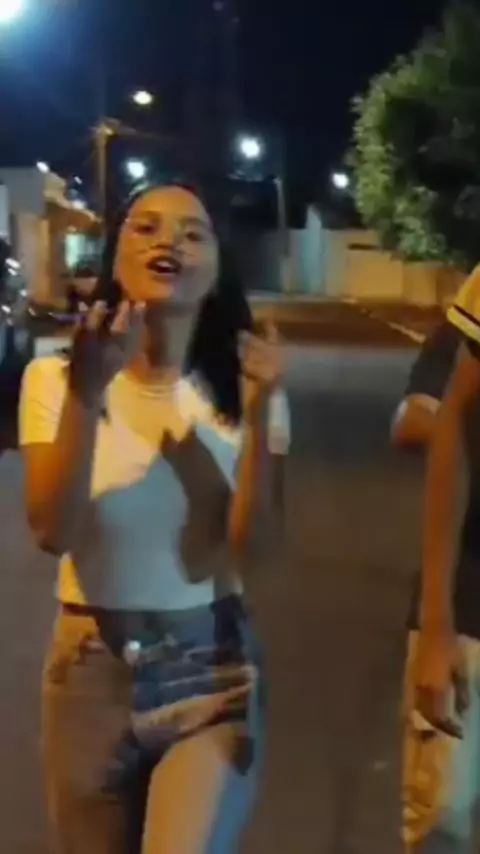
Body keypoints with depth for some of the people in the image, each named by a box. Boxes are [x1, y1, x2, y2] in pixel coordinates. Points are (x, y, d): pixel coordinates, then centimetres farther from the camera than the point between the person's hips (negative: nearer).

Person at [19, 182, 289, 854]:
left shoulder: (234, 387, -3)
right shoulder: (53, 377, -7)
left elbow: (251, 546, -12)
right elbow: (53, 533, -18)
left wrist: (257, 412, -23)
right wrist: (86, 395, -29)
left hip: (212, 669, 0)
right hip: (91, 667, 1)